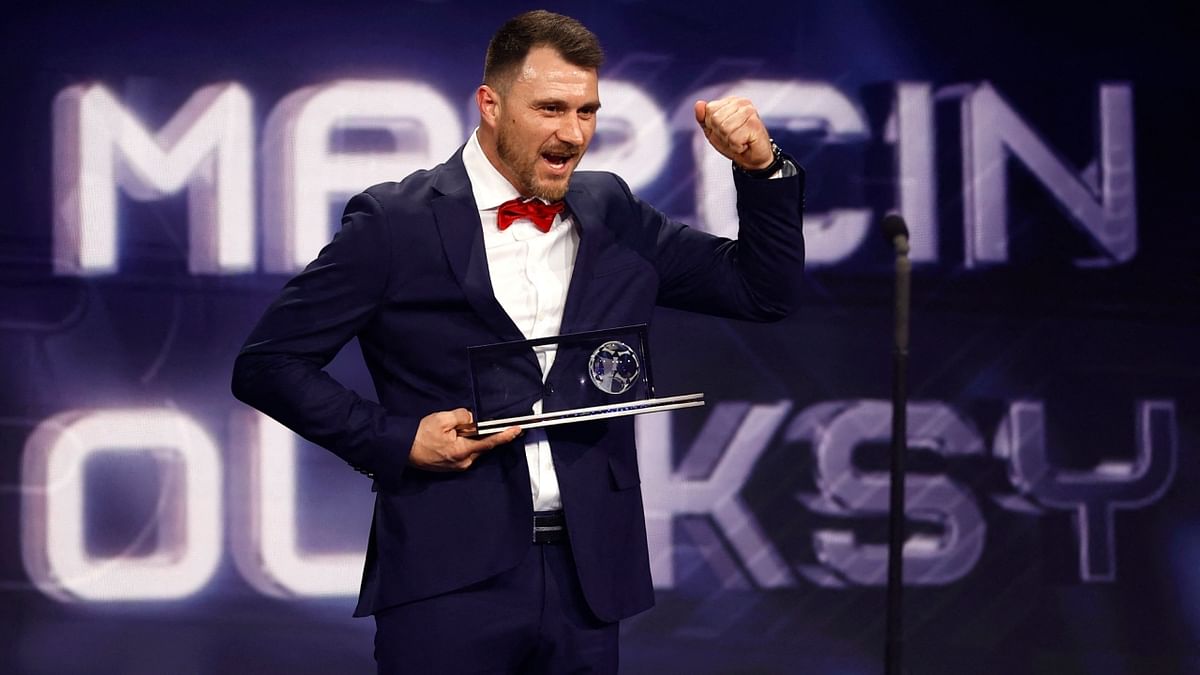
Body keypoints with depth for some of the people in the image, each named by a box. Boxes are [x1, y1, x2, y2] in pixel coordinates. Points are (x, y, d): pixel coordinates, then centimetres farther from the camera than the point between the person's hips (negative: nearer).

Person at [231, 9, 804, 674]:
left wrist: (759, 166, 0)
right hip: (449, 586, -4)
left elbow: (765, 290, 14)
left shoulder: (615, 215, 11)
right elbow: (266, 363, -1)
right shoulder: (394, 224, -3)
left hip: (587, 579, 4)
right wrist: (395, 440, -11)